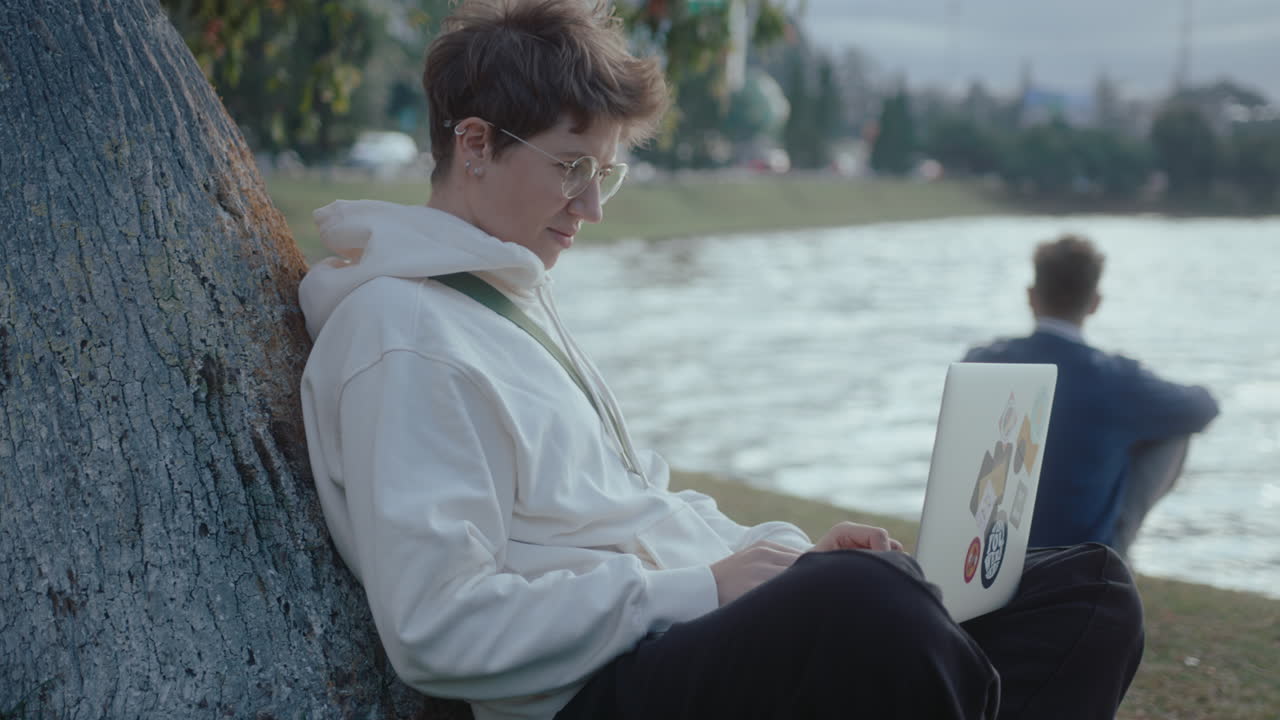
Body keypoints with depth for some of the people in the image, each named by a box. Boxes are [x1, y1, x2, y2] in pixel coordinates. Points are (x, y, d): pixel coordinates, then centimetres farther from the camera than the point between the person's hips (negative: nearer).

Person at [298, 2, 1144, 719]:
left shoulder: (518, 296, 22)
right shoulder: (402, 334, -9)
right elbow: (437, 628, -18)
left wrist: (796, 551, 9)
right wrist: (699, 588, -15)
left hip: (714, 625, 10)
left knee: (1091, 588, -2)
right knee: (865, 598, -41)